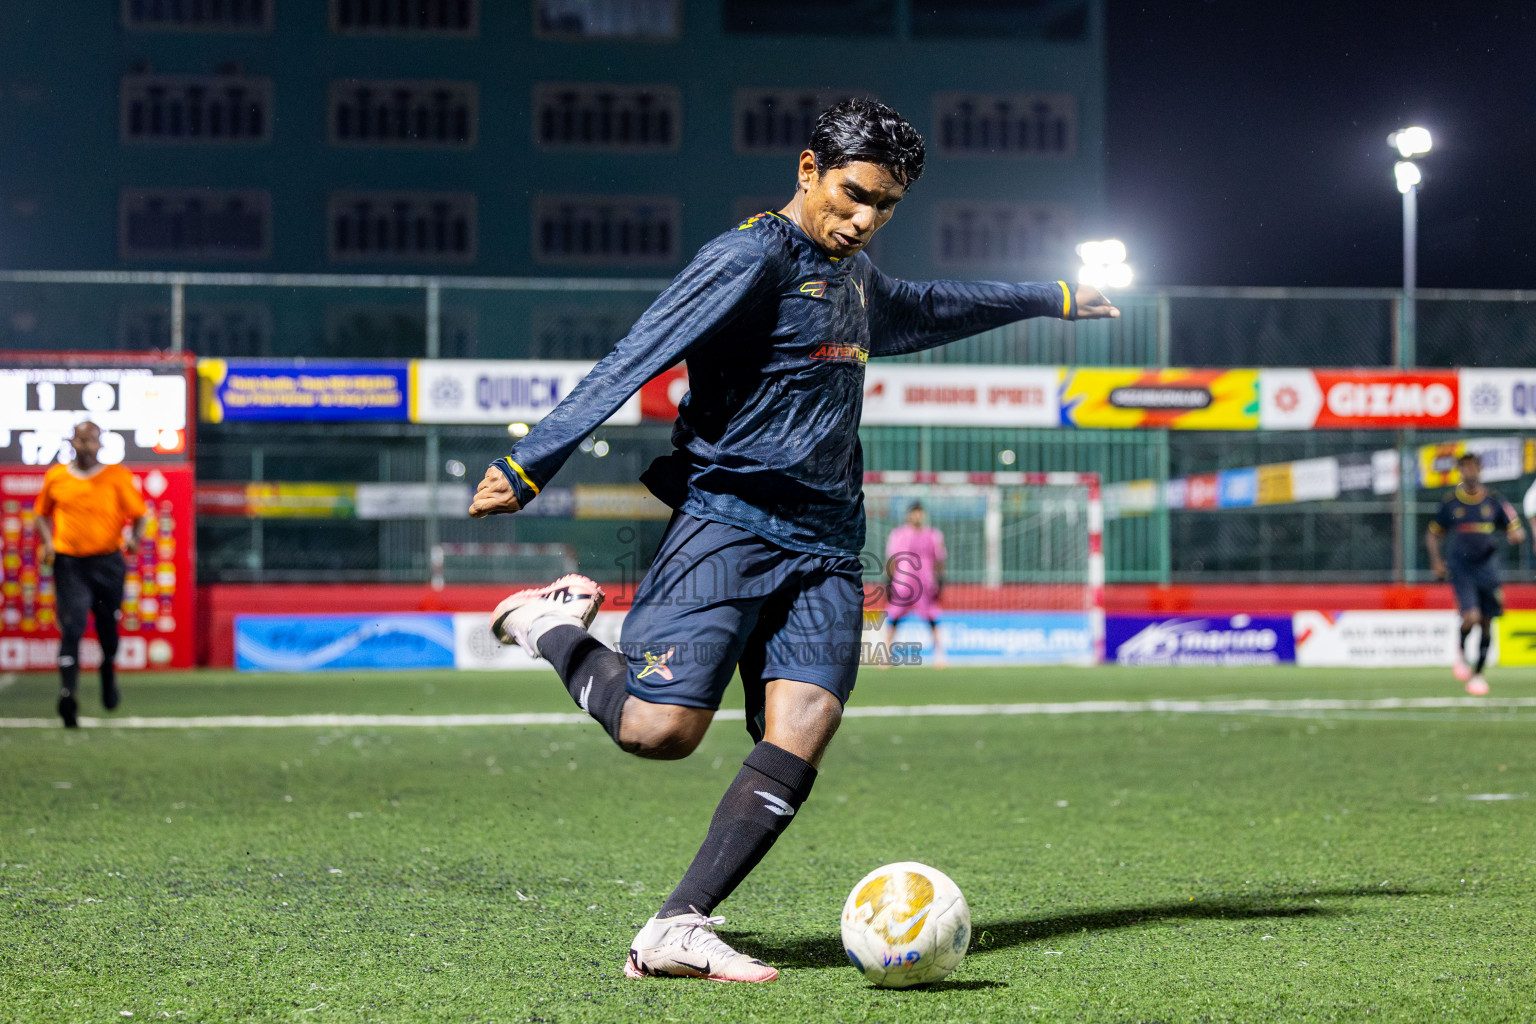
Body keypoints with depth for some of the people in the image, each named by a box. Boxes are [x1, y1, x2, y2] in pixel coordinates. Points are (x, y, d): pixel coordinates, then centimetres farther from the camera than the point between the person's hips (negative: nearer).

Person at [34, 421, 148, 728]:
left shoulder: (117, 477, 1)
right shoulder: (56, 476, 6)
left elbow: (140, 514, 4)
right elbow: (42, 512, 19)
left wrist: (135, 538, -16)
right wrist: (47, 541, 1)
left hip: (108, 562, 0)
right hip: (68, 563, 0)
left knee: (108, 627, 11)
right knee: (71, 627, -13)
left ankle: (108, 672, 43)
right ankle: (67, 693, -19)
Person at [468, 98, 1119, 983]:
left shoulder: (855, 275, 21)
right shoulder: (752, 259, -7)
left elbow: (929, 310, 44)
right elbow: (635, 361, -15)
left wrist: (1052, 300, 55)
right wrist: (530, 466, -22)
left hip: (824, 549, 7)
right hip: (728, 522, -7)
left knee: (801, 733, -14)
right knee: (659, 729, -18)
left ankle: (677, 932, -15)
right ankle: (555, 624, 13)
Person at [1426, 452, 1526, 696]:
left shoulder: (1494, 500, 3)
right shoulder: (1451, 502, 1)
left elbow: (1517, 532, 9)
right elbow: (1433, 534, 11)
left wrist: (1516, 535, -15)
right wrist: (1436, 561, -3)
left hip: (1487, 566, 2)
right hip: (1461, 568, -2)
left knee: (1487, 623, 5)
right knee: (1471, 617, -18)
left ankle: (1478, 672, 19)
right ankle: (1461, 650, 14)